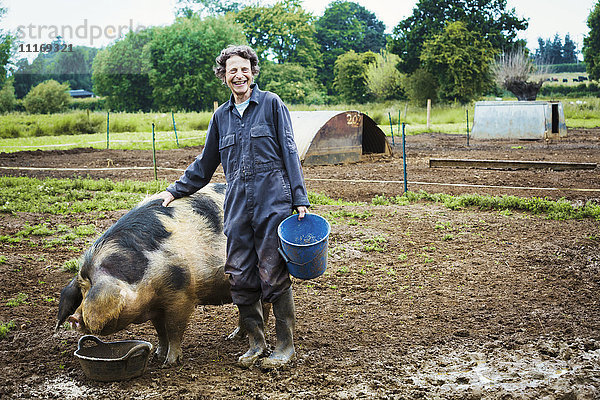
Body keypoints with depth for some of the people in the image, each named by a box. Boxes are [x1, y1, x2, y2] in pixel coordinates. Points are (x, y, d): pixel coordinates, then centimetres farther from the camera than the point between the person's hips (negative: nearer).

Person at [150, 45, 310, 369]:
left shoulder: (271, 104, 4)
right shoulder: (221, 116, 17)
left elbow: (289, 153, 1)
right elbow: (205, 165, 26)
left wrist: (299, 199, -6)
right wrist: (175, 191, 24)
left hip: (273, 202, -4)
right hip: (237, 206, 4)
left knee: (274, 276, -4)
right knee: (240, 278, 2)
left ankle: (285, 345, 9)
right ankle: (256, 342, 18)